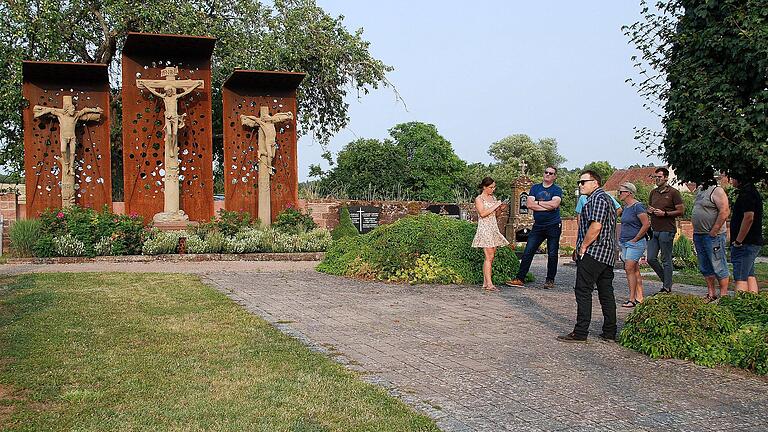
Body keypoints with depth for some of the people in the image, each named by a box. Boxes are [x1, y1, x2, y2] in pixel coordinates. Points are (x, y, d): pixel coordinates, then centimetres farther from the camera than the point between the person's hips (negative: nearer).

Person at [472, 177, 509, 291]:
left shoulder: (493, 198, 16)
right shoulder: (479, 199, -4)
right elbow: (483, 213, -16)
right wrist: (495, 206, -13)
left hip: (494, 228, 7)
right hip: (484, 229, -7)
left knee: (490, 257, 4)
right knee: (489, 257, -13)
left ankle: (485, 282, 7)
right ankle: (489, 284, -14)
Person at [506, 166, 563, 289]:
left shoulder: (557, 190, 0)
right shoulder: (535, 188, 11)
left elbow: (554, 204, -19)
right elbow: (529, 204, -3)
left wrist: (538, 202, -8)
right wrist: (548, 206, -9)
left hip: (553, 226, -3)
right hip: (538, 226, 3)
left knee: (552, 254, 3)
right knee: (528, 252, -2)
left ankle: (550, 280, 14)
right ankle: (520, 279, 0)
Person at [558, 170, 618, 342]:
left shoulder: (598, 198, -11)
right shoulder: (606, 198, 22)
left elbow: (595, 226, -22)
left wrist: (583, 247, -13)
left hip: (593, 253, -11)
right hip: (607, 255, 11)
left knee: (583, 291, -7)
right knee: (606, 293, 10)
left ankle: (580, 333, -7)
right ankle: (610, 333, 12)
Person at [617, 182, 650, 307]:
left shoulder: (638, 206, -14)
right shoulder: (626, 206, 14)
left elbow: (646, 224, -18)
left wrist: (635, 239, -15)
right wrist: (621, 238, 17)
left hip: (635, 243, -9)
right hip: (625, 243, 9)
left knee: (629, 269, -13)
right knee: (635, 270, 10)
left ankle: (632, 299, -9)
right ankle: (639, 297, 14)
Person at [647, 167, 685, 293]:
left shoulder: (673, 192, -4)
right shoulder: (653, 192, 15)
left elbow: (681, 211, -6)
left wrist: (665, 213, -15)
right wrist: (650, 211, 2)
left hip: (666, 231, -6)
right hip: (653, 230, 7)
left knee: (666, 260, -1)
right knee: (651, 258, 3)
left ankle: (667, 287, 6)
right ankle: (666, 280, 22)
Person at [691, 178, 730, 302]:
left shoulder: (717, 191, -11)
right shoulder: (699, 190, 16)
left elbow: (725, 212, -20)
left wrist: (713, 232, -19)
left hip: (713, 235, -9)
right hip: (698, 235, 9)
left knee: (718, 267, -3)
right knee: (705, 268, 13)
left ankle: (724, 295, 2)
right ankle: (711, 294, 21)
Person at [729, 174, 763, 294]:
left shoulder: (747, 193, -15)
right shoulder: (753, 191, 18)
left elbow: (748, 217, -24)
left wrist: (738, 241, -19)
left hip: (744, 244, -11)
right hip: (753, 243, 11)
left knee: (740, 278, -11)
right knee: (750, 275, 13)